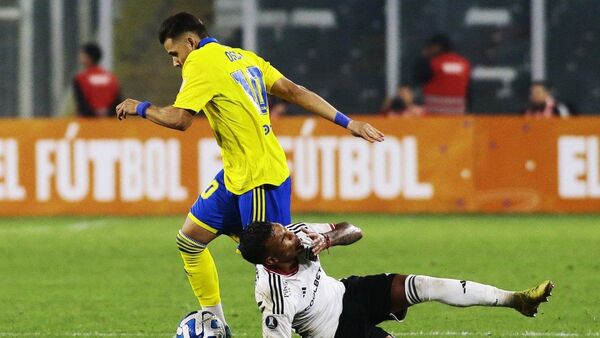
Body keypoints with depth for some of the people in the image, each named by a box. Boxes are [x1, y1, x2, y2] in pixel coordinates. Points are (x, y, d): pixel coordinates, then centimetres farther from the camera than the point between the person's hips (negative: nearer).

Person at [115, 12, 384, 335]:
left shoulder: (200, 63, -13)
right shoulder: (244, 57, 13)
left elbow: (178, 118, -23)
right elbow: (293, 91, 10)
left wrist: (140, 108, -4)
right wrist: (347, 121, 8)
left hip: (260, 179, -10)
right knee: (190, 239, 13)